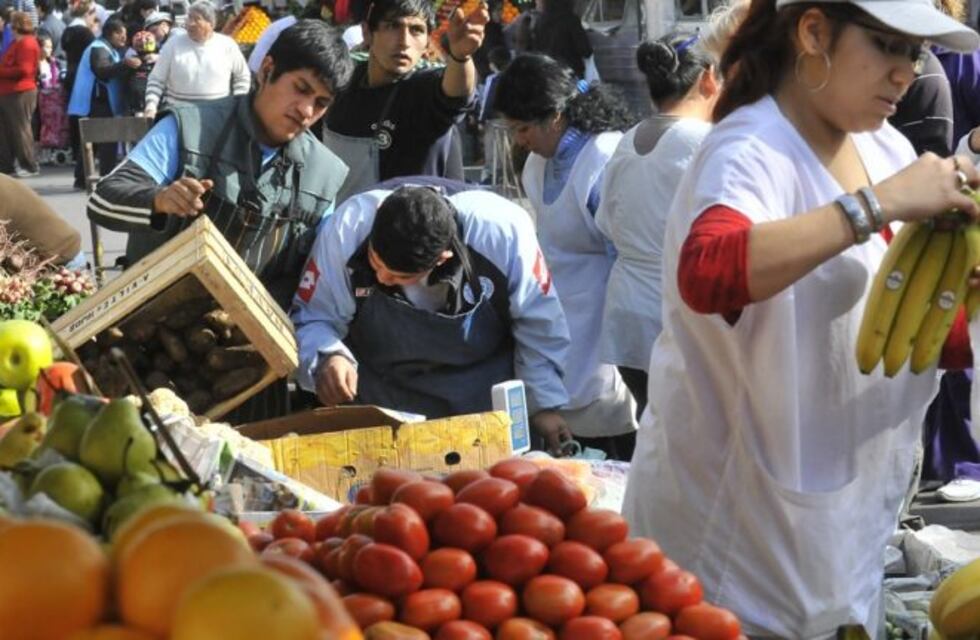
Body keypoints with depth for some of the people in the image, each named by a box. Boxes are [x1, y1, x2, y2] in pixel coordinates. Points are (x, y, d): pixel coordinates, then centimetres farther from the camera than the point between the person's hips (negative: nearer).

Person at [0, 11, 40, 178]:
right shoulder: (17, 43, 20)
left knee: (20, 129, -7)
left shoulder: (27, 43, -13)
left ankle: (29, 166, -2)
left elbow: (23, 70, -20)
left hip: (20, 93, -10)